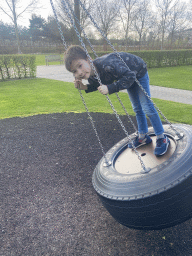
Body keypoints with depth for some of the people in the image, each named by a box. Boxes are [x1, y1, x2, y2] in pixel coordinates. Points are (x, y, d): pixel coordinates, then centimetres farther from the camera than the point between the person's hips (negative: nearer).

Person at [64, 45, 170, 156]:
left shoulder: (107, 64, -44)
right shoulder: (91, 76, -20)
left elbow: (129, 76, -40)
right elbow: (99, 85, 1)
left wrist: (110, 88, -47)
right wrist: (85, 87, -17)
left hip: (138, 71, -7)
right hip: (129, 76, 7)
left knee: (147, 107, -8)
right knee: (137, 109, 16)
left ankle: (162, 139, 7)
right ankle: (143, 137, 31)